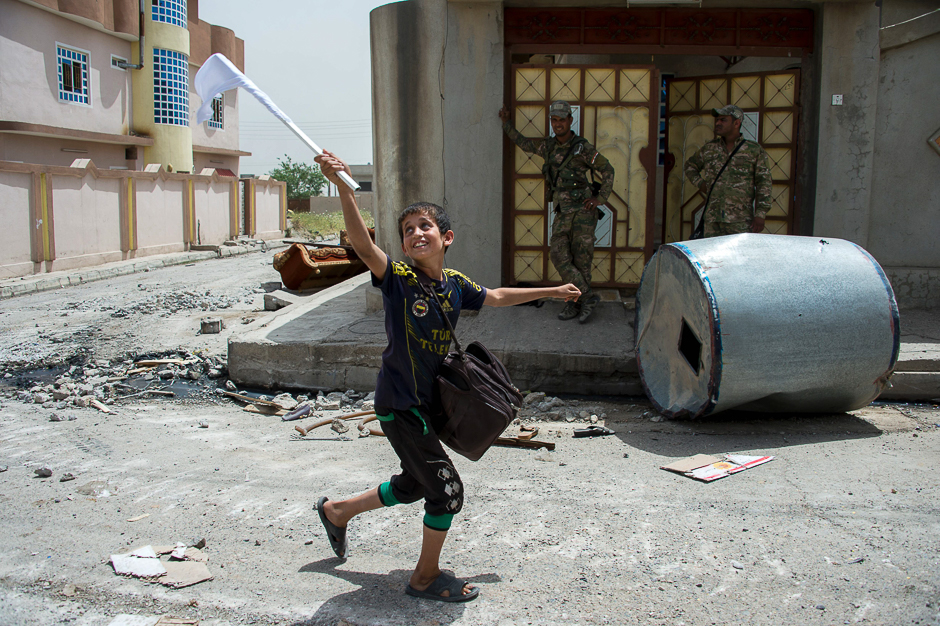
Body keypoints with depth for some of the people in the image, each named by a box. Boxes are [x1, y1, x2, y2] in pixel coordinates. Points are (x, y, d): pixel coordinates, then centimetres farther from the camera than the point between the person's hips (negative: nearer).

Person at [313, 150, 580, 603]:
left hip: (425, 402, 8)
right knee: (447, 490, -2)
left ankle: (336, 511, 46)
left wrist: (549, 292, 26)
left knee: (413, 485, 25)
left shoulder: (455, 284, 1)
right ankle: (426, 577, 20)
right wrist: (343, 188, -50)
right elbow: (363, 245, -36)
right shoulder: (397, 278, -18)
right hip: (399, 405, -8)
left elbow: (495, 298, 19)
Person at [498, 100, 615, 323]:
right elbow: (524, 143, 28)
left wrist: (600, 198, -7)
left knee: (581, 258, -2)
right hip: (562, 212, 5)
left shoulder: (582, 147, -5)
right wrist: (506, 123, 28)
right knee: (559, 255, -7)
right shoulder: (549, 146, 12)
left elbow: (607, 171, 0)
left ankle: (576, 303, 7)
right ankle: (587, 296, 1)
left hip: (582, 210, -5)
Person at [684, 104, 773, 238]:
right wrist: (699, 183, 11)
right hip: (713, 221, 3)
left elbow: (764, 184, 1)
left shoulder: (754, 150, 4)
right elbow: (690, 166, 30)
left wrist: (760, 215, -8)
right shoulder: (709, 149, 13)